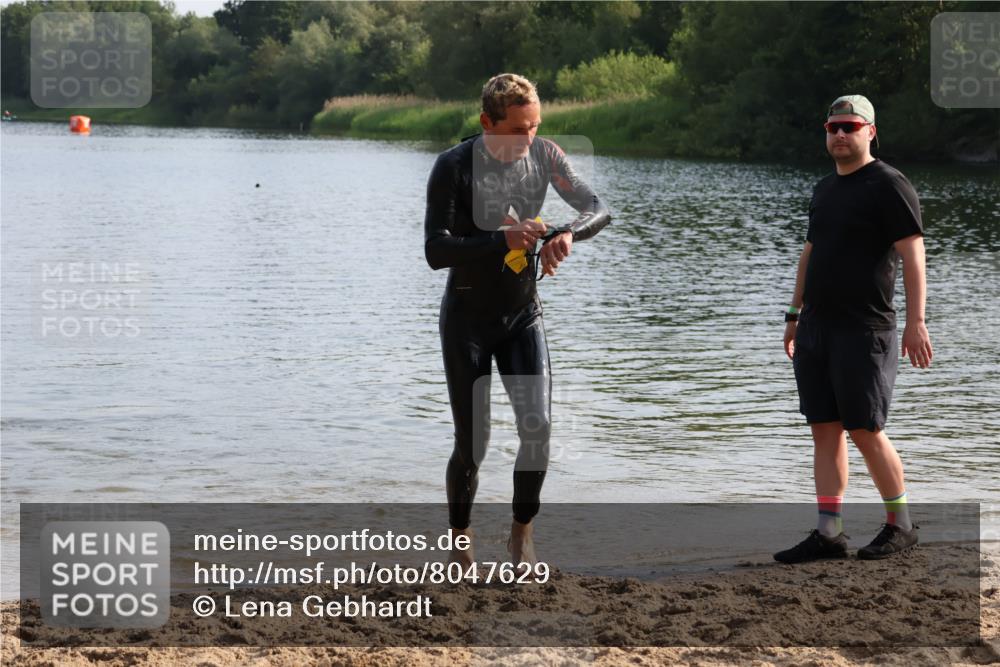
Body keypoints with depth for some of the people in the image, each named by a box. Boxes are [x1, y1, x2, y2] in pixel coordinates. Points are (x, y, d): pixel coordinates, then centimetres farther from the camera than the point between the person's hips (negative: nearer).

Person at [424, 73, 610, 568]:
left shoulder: (543, 156, -5)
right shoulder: (454, 167, -17)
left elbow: (598, 208, -5)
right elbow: (436, 251, -23)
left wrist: (566, 235, -28)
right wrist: (502, 239, -37)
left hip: (522, 314, 3)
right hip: (467, 319, -3)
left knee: (538, 428, -12)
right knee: (472, 444, -2)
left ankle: (521, 532, 8)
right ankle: (460, 543, 19)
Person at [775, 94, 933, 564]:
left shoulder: (888, 185, -7)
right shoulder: (824, 190, 17)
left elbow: (913, 255, -13)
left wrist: (916, 322, -20)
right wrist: (795, 316, 22)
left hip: (863, 331, -7)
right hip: (816, 328, 8)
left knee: (865, 431, -6)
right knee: (824, 431, 4)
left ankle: (900, 525, 9)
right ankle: (828, 534, 6)